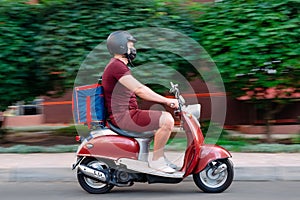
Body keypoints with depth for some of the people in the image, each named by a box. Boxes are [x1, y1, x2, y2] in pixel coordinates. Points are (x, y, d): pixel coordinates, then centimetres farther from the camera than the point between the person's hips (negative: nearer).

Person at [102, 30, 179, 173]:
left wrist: (165, 100, 16)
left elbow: (139, 89, 23)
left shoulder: (118, 65, 22)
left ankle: (160, 157, 20)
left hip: (127, 113, 11)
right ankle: (156, 160, -11)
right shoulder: (116, 66, -14)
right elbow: (139, 90, -22)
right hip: (123, 116, -11)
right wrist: (166, 101, -18)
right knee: (167, 120, -21)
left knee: (165, 117, 23)